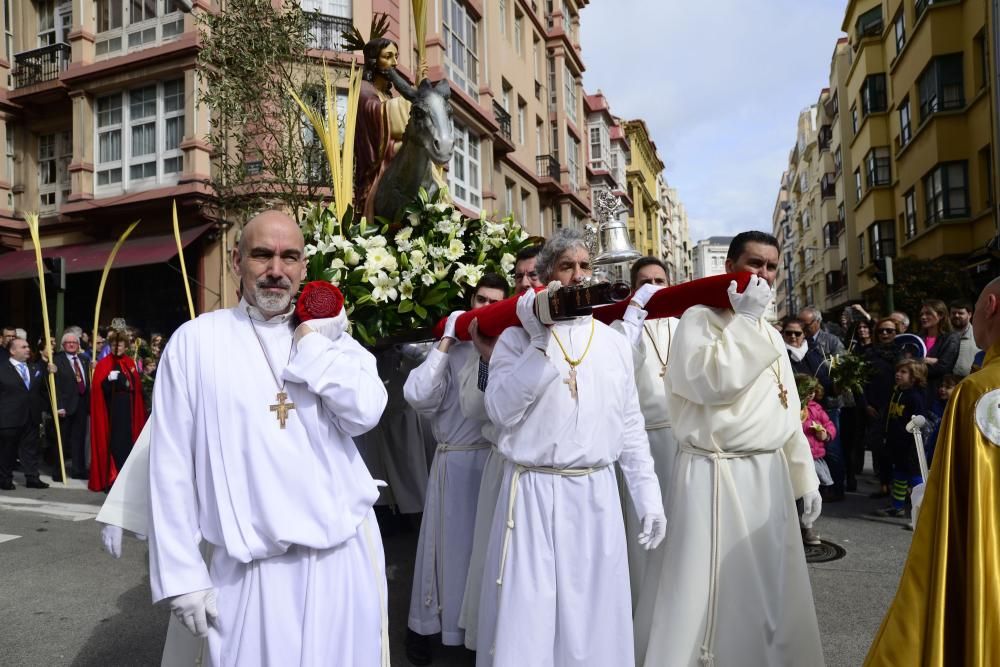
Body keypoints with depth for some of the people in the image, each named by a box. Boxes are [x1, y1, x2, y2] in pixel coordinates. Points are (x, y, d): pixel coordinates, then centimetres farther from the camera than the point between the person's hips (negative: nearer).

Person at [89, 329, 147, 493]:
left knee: (127, 440, 5)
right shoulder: (103, 364, -1)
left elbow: (137, 386, 18)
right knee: (113, 441, -6)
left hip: (127, 410, 4)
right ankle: (110, 478, 1)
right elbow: (99, 388, -12)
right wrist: (109, 380, -27)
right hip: (111, 410, -4)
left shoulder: (130, 363, 13)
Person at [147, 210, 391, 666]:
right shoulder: (196, 341, -1)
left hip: (345, 555, 2)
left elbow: (365, 413, -11)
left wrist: (312, 341, -10)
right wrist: (182, 573, -3)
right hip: (249, 566, -2)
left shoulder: (332, 337, 6)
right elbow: (171, 465, -2)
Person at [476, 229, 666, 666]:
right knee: (527, 617, 4)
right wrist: (541, 343, -15)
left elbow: (630, 427, 11)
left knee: (592, 615, 12)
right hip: (533, 492, -3)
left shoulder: (614, 343, 9)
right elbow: (501, 410, -13)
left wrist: (648, 495, 8)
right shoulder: (517, 337, 0)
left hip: (596, 494, 3)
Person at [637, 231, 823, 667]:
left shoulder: (770, 333, 16)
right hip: (716, 478, -7)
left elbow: (787, 413, 18)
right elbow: (709, 381, -24)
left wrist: (805, 477, 16)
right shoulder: (699, 318, -6)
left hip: (771, 476, 7)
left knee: (771, 590, 16)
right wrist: (744, 317, -17)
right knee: (707, 593, -1)